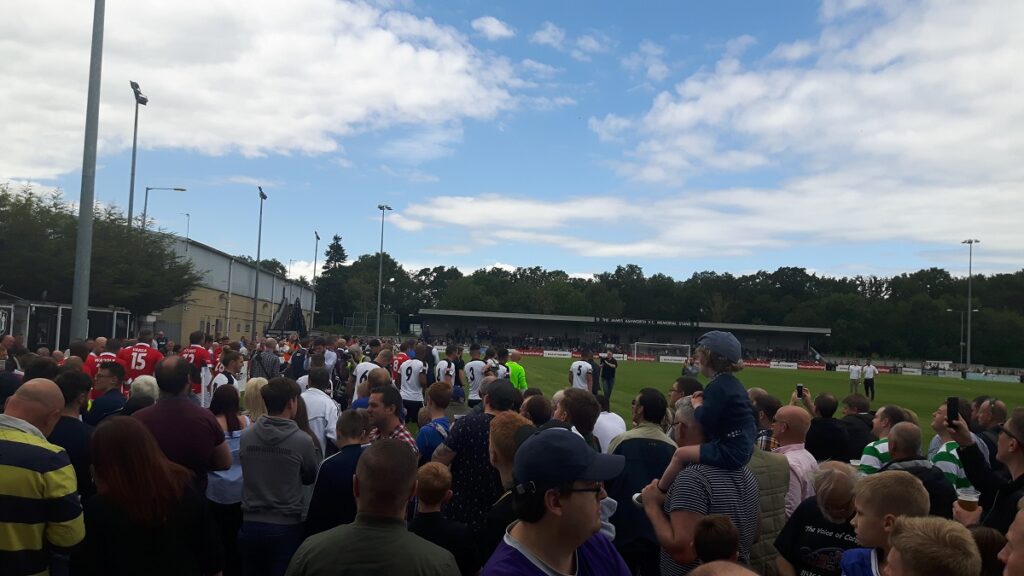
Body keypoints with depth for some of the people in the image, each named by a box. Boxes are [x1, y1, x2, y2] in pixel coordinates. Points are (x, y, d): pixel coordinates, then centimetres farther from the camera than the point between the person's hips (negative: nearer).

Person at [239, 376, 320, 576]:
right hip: (286, 528, -4)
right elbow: (311, 478, 3)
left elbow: (249, 473, 11)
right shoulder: (302, 441, -15)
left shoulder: (245, 436, -5)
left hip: (250, 524, 4)